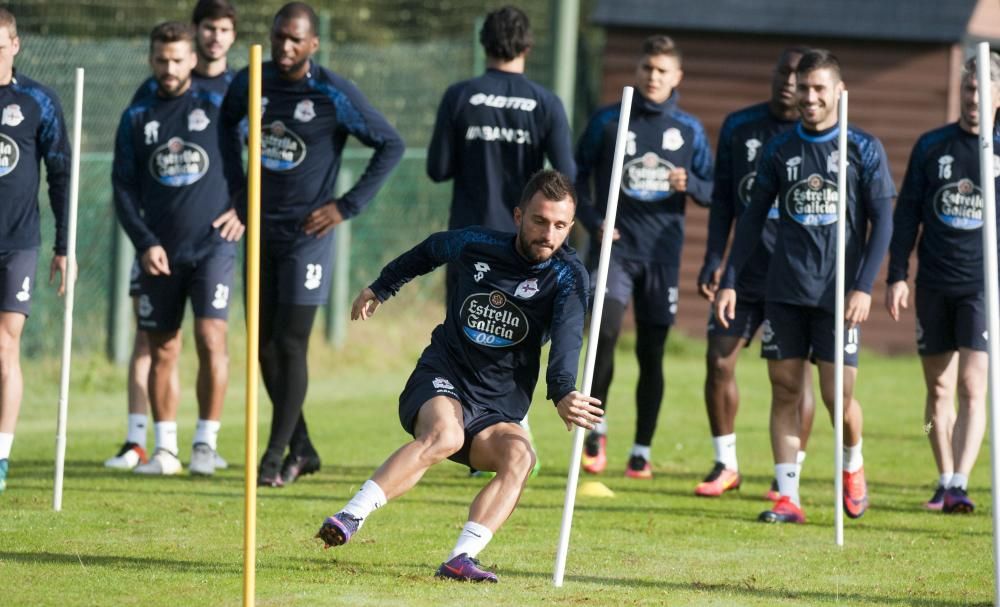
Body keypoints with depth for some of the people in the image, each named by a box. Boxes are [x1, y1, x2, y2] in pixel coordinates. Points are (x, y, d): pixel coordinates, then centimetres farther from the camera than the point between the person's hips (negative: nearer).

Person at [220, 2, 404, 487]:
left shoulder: (334, 95, -12)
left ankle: (275, 455, -4)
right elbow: (227, 125, 24)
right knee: (264, 345, 7)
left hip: (307, 234, -5)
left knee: (290, 344, -9)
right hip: (261, 232, 5)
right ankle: (302, 450, 19)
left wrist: (347, 206, -9)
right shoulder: (250, 84, 2)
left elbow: (391, 145, -5)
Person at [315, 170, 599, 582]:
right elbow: (432, 250, 21)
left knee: (519, 455, -31)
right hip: (441, 382, -1)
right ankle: (349, 518, -41)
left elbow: (567, 338, -27)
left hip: (497, 412, 1)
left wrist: (562, 393, -45)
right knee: (444, 436, -35)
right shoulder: (477, 246, -3)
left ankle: (461, 559, -38)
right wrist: (381, 288, 33)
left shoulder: (567, 276, -8)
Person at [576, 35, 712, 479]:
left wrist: (689, 184, -10)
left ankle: (642, 450, 12)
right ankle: (596, 429, -2)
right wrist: (592, 221, -5)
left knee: (651, 350, 3)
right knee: (605, 332, -20)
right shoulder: (608, 122, 3)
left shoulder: (688, 130, 7)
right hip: (615, 246, -2)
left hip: (662, 253, 2)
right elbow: (578, 175, 9)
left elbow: (710, 191, 12)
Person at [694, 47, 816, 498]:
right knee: (719, 359, -2)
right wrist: (713, 259, 4)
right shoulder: (738, 127, 7)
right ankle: (726, 465, 12)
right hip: (746, 270, 3)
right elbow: (723, 199, 11)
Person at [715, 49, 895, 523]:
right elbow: (753, 217, 12)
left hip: (839, 291, -3)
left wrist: (864, 287, -11)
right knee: (785, 390, 1)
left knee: (838, 395, -6)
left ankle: (852, 465, 24)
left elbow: (882, 222, -1)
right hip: (784, 289, 3)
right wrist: (729, 280, 6)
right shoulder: (779, 149, 8)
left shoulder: (864, 150, 0)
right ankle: (787, 497, 4)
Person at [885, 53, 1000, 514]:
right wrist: (897, 276, 2)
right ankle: (945, 481, 17)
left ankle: (960, 483, -18)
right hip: (933, 285, 3)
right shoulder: (931, 146, 6)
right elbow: (906, 213, 8)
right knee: (939, 389, 8)